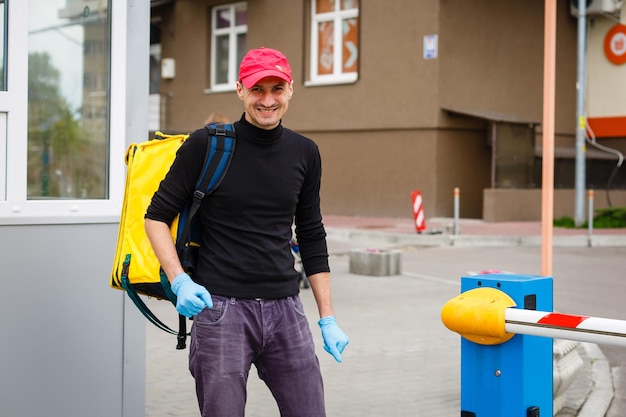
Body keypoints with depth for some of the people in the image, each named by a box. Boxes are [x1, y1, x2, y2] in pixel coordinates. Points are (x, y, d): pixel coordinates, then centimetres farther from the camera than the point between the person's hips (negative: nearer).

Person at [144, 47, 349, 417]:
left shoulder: (304, 153, 8)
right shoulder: (206, 145, -3)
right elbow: (157, 216, 2)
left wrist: (328, 318, 13)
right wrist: (180, 282, -12)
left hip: (285, 310, 4)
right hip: (221, 307, -3)